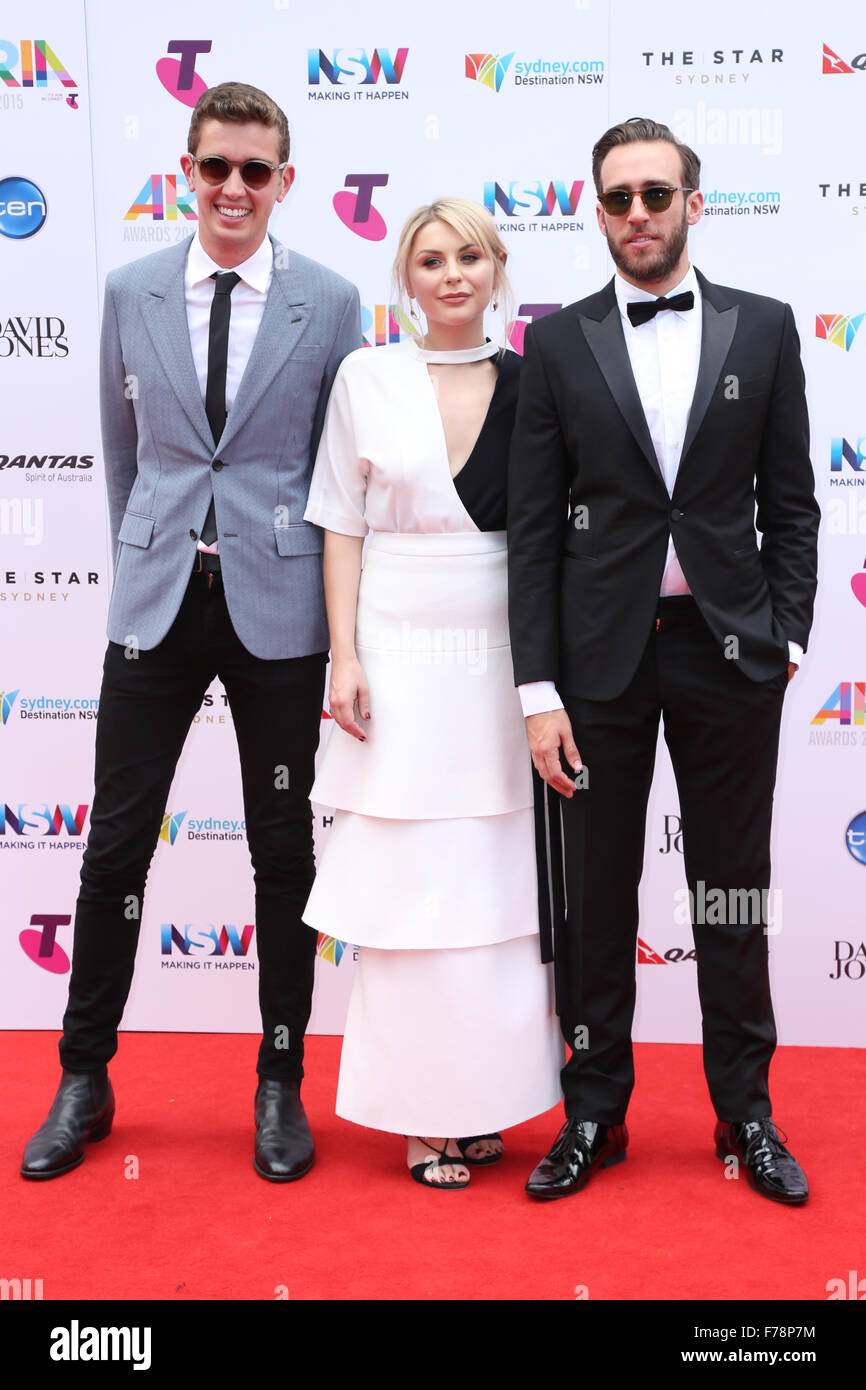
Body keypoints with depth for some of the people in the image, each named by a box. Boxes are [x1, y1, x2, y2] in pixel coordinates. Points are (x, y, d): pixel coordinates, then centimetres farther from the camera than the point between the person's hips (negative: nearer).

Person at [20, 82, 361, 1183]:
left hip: (277, 607, -1)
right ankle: (84, 1081, 23)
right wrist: (138, 567, 12)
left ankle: (280, 1086, 23)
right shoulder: (131, 291, 7)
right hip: (157, 602, 2)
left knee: (283, 850, 8)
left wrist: (335, 607, 4)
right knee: (116, 844, 5)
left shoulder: (330, 302, 1)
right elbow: (121, 450, 14)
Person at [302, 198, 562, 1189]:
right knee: (408, 883, 1)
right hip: (403, 655, -2)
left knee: (500, 882, 6)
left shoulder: (529, 384, 7)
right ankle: (422, 1112, 15)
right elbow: (342, 526, 2)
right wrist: (344, 654, -6)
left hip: (505, 657, 2)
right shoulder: (367, 377, 3)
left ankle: (484, 1097, 22)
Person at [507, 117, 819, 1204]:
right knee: (595, 898, 8)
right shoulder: (559, 343, 3)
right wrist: (539, 688, -6)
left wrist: (787, 636, -3)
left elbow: (790, 502, 7)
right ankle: (594, 1115, 25)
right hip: (602, 655, 0)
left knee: (731, 893, 10)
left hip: (729, 651, 1)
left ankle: (746, 1113, 27)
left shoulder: (762, 328, 6)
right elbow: (533, 528, -1)